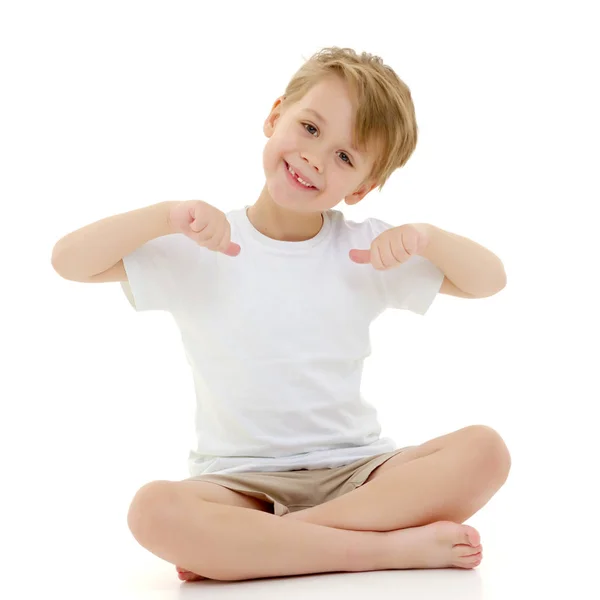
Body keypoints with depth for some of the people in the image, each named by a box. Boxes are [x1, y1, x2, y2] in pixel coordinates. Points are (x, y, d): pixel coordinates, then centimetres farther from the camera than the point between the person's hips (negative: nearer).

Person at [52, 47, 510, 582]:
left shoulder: (366, 251, 6)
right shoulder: (199, 249, 2)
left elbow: (490, 280, 9)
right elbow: (68, 260, -3)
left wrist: (425, 236, -10)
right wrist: (167, 215, -16)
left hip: (355, 471, 3)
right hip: (239, 482, -2)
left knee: (484, 451, -23)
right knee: (154, 511, -33)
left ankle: (251, 544, -24)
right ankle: (395, 545, -27)